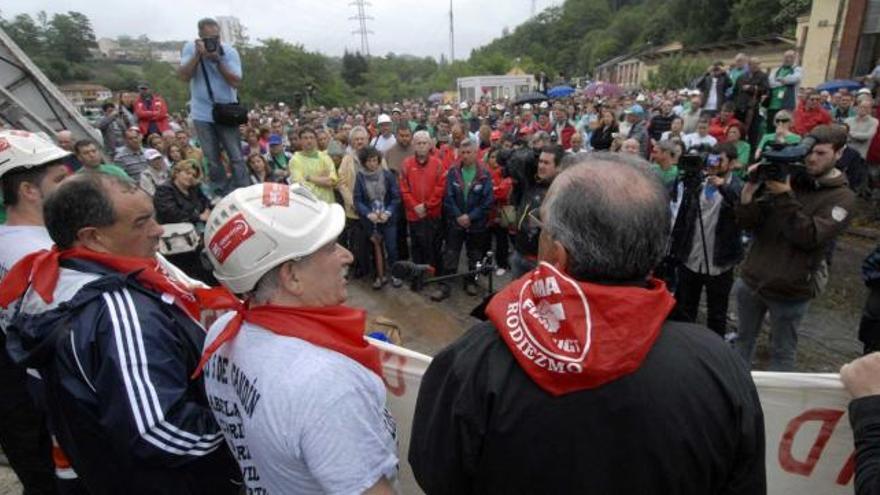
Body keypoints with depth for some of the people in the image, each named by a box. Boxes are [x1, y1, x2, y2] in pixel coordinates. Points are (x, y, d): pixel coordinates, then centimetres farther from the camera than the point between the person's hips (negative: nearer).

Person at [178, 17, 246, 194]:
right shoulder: (190, 48, -1)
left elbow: (236, 82, -14)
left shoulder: (229, 51, -5)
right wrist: (198, 55, -19)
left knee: (236, 157, -4)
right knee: (212, 160, 4)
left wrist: (218, 60, -22)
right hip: (202, 113, 1)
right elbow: (184, 76, -12)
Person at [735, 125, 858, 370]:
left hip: (790, 292, -3)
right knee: (744, 340, 19)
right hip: (751, 280, 3)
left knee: (783, 354, 12)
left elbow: (809, 237, -21)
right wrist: (750, 189, -21)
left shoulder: (842, 198, -7)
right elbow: (748, 222, -5)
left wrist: (784, 196, -26)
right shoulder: (786, 179, 1)